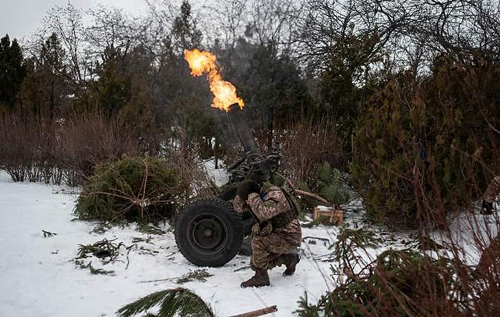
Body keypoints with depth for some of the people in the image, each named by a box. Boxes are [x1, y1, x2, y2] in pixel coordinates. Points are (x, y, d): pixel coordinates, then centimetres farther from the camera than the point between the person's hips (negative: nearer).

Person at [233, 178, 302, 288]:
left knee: (259, 242, -29)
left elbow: (264, 213, -44)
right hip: (277, 234, 9)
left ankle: (261, 277, -13)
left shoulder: (275, 194, -26)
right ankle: (290, 258, 23)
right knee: (254, 262, 9)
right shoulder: (261, 195, 1)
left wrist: (252, 196, -31)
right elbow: (238, 207, 7)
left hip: (289, 237, -9)